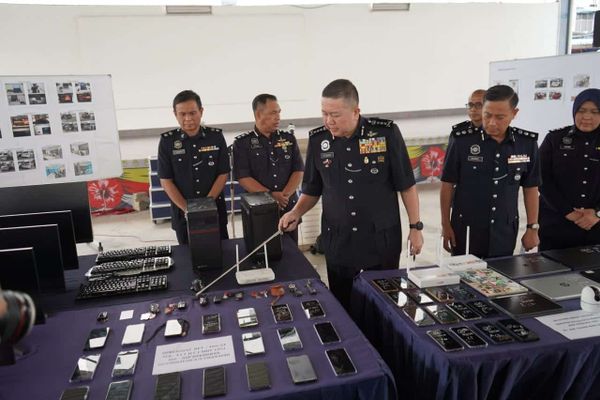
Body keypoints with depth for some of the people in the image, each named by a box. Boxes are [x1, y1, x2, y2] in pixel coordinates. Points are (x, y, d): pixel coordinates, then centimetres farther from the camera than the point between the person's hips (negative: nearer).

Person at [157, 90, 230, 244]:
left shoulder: (216, 136, -3)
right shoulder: (167, 141, -4)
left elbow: (223, 174, -3)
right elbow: (166, 181, -4)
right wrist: (187, 209, -13)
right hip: (182, 213, 0)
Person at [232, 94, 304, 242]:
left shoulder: (289, 138, 7)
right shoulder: (242, 143, -2)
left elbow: (298, 171, 2)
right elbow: (243, 178, -9)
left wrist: (285, 195, -13)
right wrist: (271, 196, -18)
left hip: (289, 208, 3)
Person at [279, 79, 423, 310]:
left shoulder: (386, 133, -11)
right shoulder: (317, 140, -3)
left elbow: (406, 185, -3)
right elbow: (312, 190, 9)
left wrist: (415, 227, -2)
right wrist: (296, 212, -7)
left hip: (382, 237, -2)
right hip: (337, 240, 2)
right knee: (342, 305, 13)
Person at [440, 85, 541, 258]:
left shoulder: (527, 143, -3)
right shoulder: (462, 141, -11)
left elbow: (530, 188, 7)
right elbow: (448, 184, -4)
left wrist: (532, 228, 7)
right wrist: (446, 225, -3)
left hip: (505, 232, 2)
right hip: (466, 230, -2)